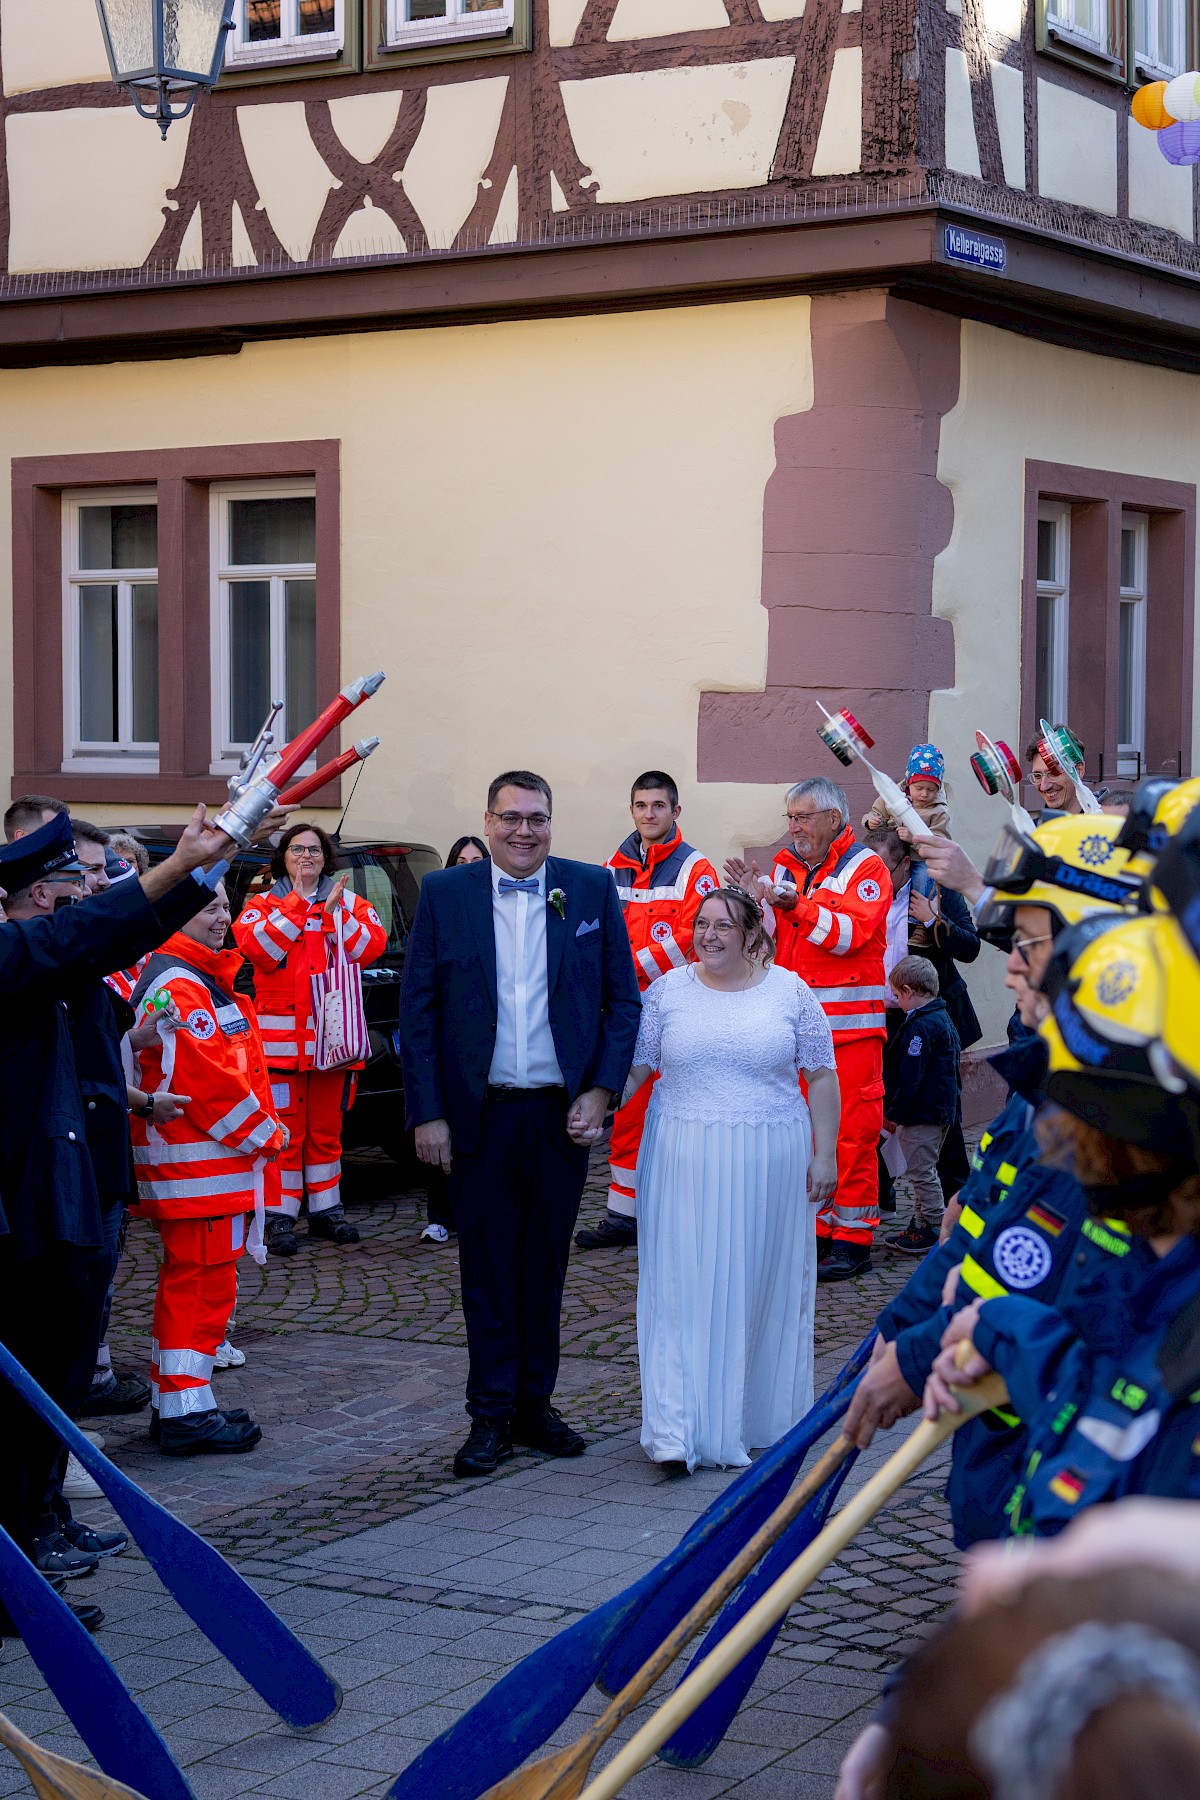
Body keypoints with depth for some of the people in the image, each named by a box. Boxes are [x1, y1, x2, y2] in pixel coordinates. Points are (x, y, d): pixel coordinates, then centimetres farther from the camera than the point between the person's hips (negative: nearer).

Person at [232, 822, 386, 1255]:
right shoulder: (263, 904, 7)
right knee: (284, 1129, -4)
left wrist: (334, 911, -11)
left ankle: (326, 1210, 18)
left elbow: (371, 948, -3)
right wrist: (296, 902, -13)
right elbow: (257, 948, -13)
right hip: (283, 1036, -2)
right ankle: (280, 1216, -1)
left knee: (326, 1129, 10)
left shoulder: (349, 902, 12)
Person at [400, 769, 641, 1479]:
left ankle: (535, 1404, 22)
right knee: (488, 1268, 5)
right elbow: (417, 1008, 0)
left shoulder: (594, 889, 2)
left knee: (546, 1266, 11)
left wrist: (600, 1093, -5)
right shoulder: (444, 893, 0)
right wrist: (427, 1114, -5)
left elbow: (624, 1000, 4)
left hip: (563, 1113, 1)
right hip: (480, 1116, -1)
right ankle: (492, 1415, 13)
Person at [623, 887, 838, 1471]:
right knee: (684, 1287, -5)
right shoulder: (667, 991, 4)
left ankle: (760, 1413, 22)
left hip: (769, 1164, 0)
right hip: (685, 1163, 0)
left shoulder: (790, 992, 2)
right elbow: (633, 1065, 5)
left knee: (765, 1288, 7)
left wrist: (824, 1155, -2)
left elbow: (821, 1078, 3)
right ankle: (681, 1433, -8)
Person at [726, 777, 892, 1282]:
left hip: (849, 1024, -6)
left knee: (850, 1131, -6)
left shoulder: (865, 869, -2)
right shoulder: (785, 866, 16)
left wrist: (794, 904, -23)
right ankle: (813, 1230, 15)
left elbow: (850, 933, -15)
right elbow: (769, 939, 14)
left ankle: (851, 1240, 0)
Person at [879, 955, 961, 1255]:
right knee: (923, 1170, 18)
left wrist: (894, 1113, -15)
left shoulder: (919, 1027, -20)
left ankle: (933, 1230, 2)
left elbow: (910, 1077, -23)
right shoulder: (943, 1019, 13)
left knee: (921, 1171, -3)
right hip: (943, 1110, 11)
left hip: (922, 1112, -11)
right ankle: (921, 1224, 26)